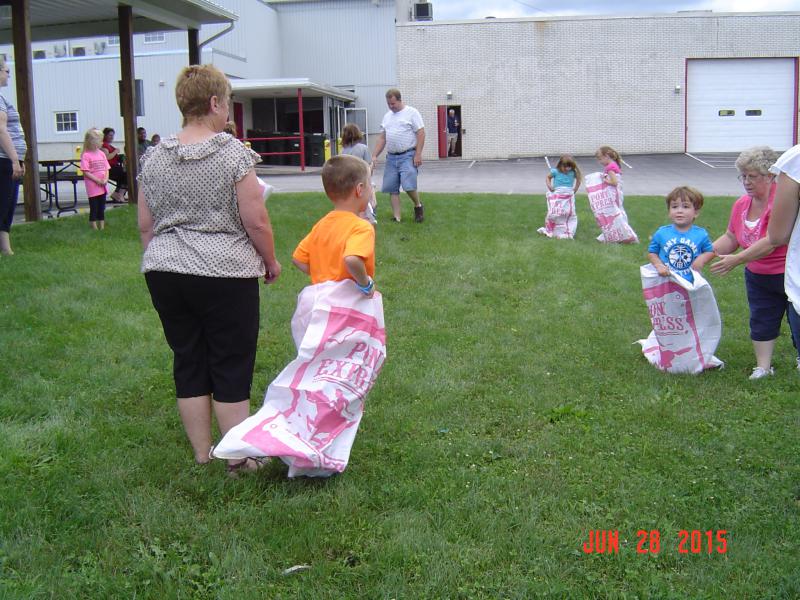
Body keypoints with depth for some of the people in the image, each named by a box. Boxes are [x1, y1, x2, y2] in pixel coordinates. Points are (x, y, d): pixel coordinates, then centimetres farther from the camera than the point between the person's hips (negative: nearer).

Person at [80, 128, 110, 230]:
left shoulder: (101, 154, 7)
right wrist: (98, 180, -16)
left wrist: (105, 179, -7)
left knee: (102, 208, 12)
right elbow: (86, 172, -14)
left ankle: (102, 227, 20)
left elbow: (106, 168, 9)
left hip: (102, 186, 6)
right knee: (94, 209, 0)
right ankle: (94, 228, 7)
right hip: (92, 187, -6)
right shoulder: (86, 155, -11)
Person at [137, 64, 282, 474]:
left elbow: (145, 226, 11)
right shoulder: (234, 153, -9)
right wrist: (270, 261, 5)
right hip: (224, 275, -5)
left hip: (164, 274, 5)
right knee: (231, 367, 5)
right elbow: (256, 222, -10)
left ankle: (202, 455, 21)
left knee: (188, 363, 13)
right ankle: (237, 459, 13)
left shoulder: (154, 157, 7)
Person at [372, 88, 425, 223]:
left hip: (407, 156, -6)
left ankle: (418, 206, 13)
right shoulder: (387, 116, 16)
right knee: (392, 189, 3)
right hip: (391, 157, 6)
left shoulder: (411, 112, -3)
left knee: (408, 185, -16)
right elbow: (382, 138, 18)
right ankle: (396, 218, 9)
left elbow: (421, 133, -8)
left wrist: (418, 154, -15)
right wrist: (374, 156, 10)